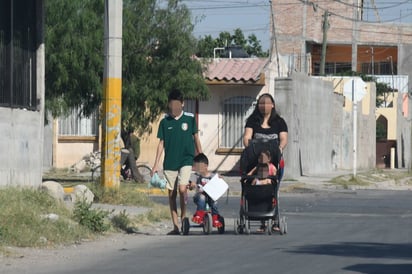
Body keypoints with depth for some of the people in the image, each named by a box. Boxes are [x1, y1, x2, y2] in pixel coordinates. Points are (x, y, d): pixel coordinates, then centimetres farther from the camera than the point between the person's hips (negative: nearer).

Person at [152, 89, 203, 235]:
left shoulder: (189, 119, 1)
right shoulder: (165, 122, 4)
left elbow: (196, 138, 9)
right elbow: (161, 143, 7)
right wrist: (156, 164, 3)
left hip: (186, 159, -2)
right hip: (169, 162, 2)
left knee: (182, 188, -20)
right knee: (171, 193, 4)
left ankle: (183, 216, -1)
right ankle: (175, 226, 10)